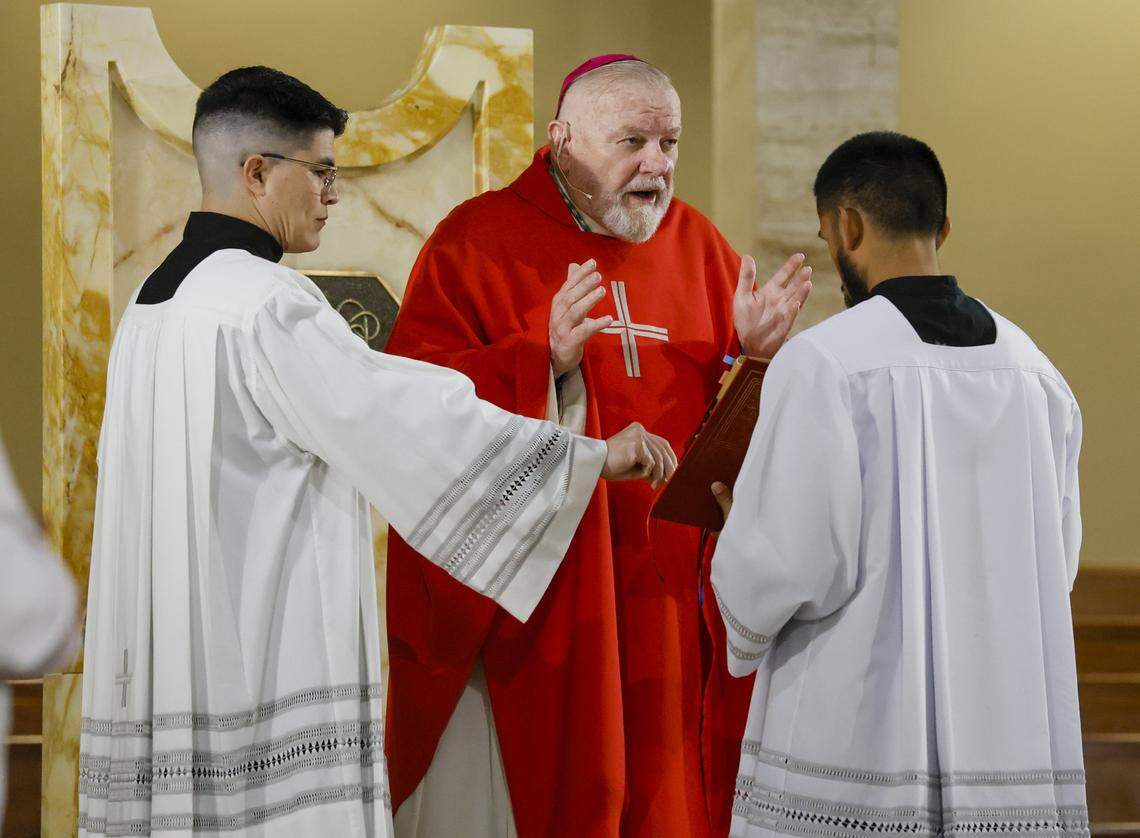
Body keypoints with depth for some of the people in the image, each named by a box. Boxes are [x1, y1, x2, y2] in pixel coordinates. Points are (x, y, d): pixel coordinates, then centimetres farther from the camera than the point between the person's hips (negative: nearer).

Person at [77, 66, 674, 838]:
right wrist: (596, 456, -11)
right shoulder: (265, 305, -14)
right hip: (259, 678, -9)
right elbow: (413, 426, -17)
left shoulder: (154, 304, 15)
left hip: (163, 673, 9)